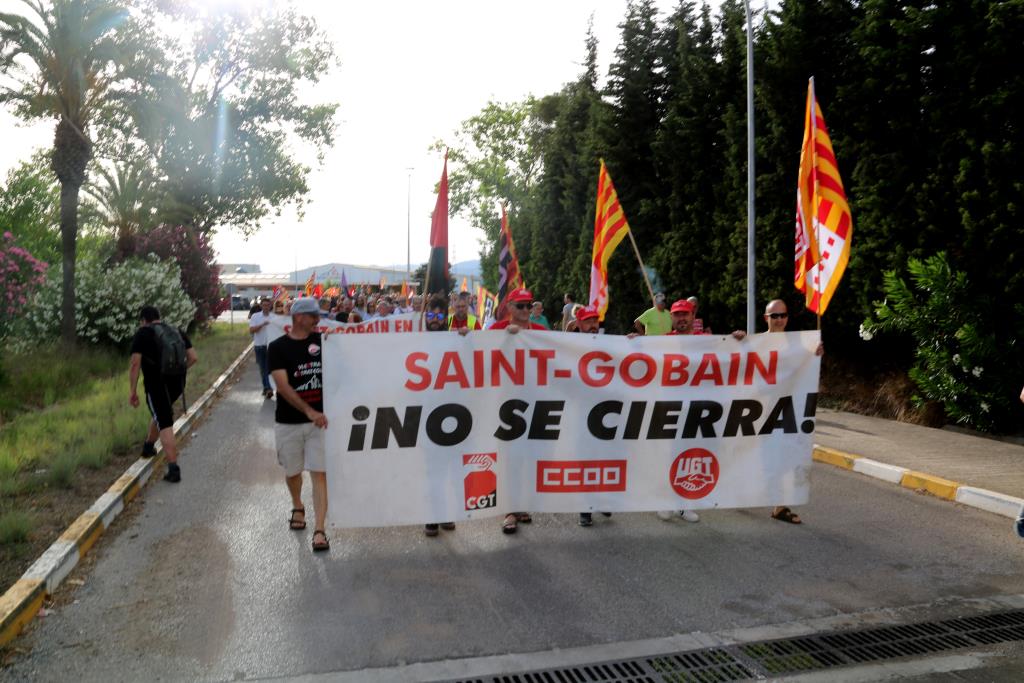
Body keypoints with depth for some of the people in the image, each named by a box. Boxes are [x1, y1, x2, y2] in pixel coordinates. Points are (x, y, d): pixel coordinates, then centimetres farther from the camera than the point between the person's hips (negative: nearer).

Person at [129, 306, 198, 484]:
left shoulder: (143, 334, -4)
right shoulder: (178, 332, 11)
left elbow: (135, 364, -11)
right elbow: (193, 358, 5)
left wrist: (133, 391, -7)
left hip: (157, 384, -5)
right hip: (177, 383, 5)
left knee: (165, 424, -5)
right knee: (162, 414, 29)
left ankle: (173, 469, -11)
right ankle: (148, 446, 47)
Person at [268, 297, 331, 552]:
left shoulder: (322, 341, 4)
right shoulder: (278, 347, -5)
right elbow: (283, 386, -15)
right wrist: (309, 411, -23)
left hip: (319, 419, 1)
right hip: (288, 422, -1)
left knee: (319, 473, -6)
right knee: (292, 471, 16)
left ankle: (320, 529, -5)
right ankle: (297, 507, 44)